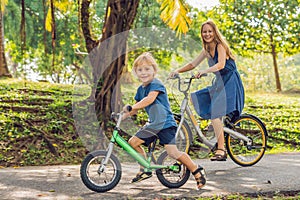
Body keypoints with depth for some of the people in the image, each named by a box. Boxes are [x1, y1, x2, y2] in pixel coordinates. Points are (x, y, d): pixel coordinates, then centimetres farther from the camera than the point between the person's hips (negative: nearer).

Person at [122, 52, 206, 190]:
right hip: (153, 125, 9)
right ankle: (145, 170, 18)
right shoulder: (140, 89, 12)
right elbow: (136, 108, 18)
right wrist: (123, 115, 4)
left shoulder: (156, 84, -14)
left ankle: (197, 171, 1)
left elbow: (149, 99, -31)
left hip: (166, 124, -8)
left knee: (173, 153, -17)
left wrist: (131, 107, -36)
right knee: (133, 142, 4)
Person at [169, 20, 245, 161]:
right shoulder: (207, 50, 12)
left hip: (230, 83, -9)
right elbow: (193, 64, 12)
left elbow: (221, 64, -28)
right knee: (195, 98, 6)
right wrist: (177, 71, -3)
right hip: (218, 84, 9)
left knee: (215, 114, -22)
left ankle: (221, 150, -23)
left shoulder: (220, 46, -12)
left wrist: (204, 71, -42)